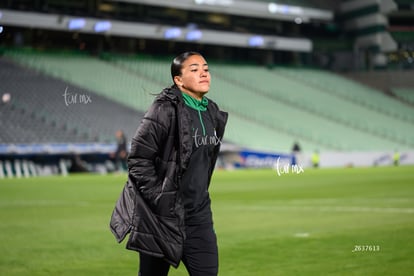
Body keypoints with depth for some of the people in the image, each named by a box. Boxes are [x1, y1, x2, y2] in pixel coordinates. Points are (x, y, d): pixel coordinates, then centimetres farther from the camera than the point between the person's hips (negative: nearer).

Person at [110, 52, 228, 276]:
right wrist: (159, 199, -17)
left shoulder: (213, 114, 8)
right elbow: (138, 159, -15)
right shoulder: (165, 110, -14)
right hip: (162, 215, -6)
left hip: (198, 215, 6)